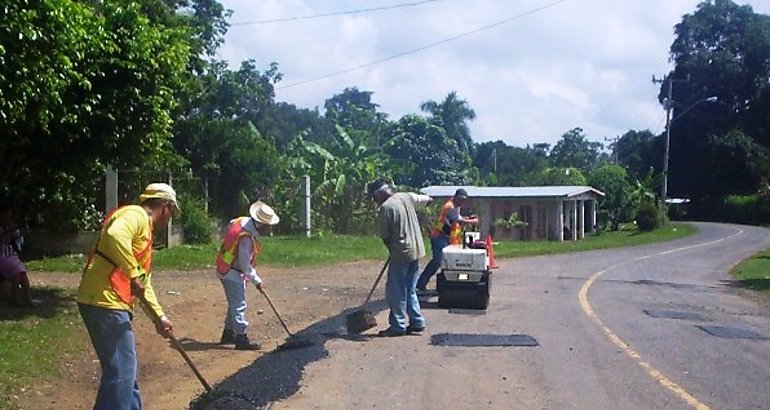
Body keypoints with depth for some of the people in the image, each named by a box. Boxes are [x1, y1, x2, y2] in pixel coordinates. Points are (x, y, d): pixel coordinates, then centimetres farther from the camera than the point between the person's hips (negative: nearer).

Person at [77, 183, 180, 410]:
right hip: (104, 302, -11)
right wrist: (134, 274, -26)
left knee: (126, 369, 19)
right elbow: (115, 235, -31)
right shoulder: (136, 215, -7)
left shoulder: (144, 229, 25)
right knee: (121, 373, -9)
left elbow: (143, 284, 26)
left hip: (110, 305, 11)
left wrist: (159, 316, 20)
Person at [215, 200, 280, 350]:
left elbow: (229, 227, 20)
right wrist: (256, 281, -16)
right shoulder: (246, 237, -29)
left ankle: (228, 334, 28)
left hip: (227, 271, 10)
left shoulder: (241, 220, -2)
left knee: (234, 304, 18)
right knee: (239, 305, -8)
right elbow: (245, 264, -25)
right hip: (232, 273, -10)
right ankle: (241, 339, -8)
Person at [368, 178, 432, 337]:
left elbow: (385, 237, -8)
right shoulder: (407, 197, 4)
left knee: (396, 292, 2)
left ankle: (398, 326, 4)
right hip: (416, 251, 8)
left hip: (401, 253, -8)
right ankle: (417, 322, 18)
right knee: (409, 290, 17)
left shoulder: (385, 208, -14)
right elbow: (426, 199, 20)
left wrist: (392, 250, 9)